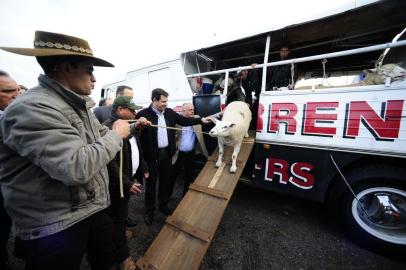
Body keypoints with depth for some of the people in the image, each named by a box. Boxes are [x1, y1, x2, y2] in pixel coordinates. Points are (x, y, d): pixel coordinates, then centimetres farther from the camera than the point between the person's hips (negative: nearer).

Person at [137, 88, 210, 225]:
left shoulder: (169, 112, 3)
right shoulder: (143, 114, -12)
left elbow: (184, 120, 4)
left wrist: (201, 120, -1)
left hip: (166, 152, 5)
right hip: (151, 154, -4)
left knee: (165, 180, 18)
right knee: (151, 182, 11)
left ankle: (163, 205, 40)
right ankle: (149, 210, 33)